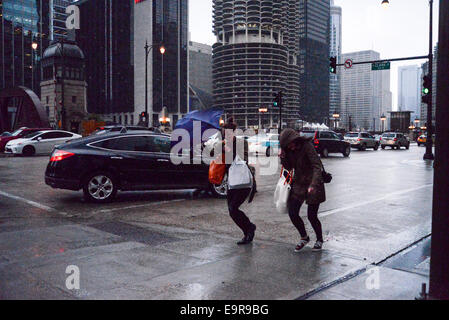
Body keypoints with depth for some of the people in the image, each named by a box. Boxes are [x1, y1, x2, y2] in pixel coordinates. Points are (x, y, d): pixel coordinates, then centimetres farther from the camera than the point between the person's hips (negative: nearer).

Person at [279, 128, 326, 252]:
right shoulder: (289, 149, 1)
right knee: (292, 213, -2)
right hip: (299, 183, 6)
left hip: (313, 184, -6)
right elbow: (289, 167, 8)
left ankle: (319, 240, 26)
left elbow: (317, 166, -25)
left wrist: (313, 184, -37)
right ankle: (304, 238, 23)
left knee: (312, 216, -2)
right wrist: (283, 157, -11)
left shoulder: (307, 146, -19)